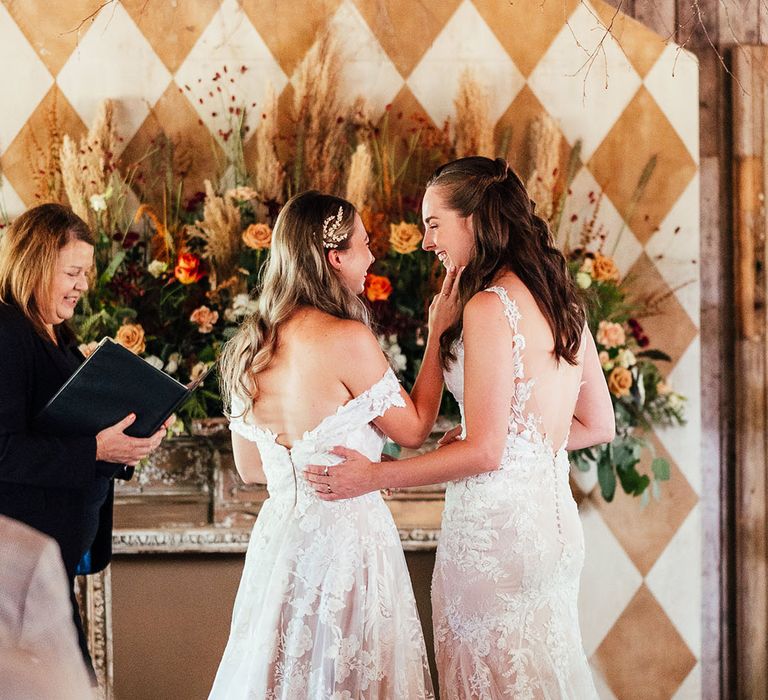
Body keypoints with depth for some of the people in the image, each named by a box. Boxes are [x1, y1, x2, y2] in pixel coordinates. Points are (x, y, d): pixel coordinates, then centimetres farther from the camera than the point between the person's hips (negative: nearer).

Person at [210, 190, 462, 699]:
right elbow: (415, 429, -5)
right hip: (346, 537, -7)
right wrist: (437, 335, 0)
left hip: (278, 537, 7)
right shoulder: (347, 338, -17)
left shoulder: (249, 347, 4)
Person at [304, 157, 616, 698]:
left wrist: (374, 477, -11)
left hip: (495, 524, -8)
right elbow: (599, 426, 14)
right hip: (553, 516, 8)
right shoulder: (561, 302, 9)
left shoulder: (489, 307, -15)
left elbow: (484, 452, -17)